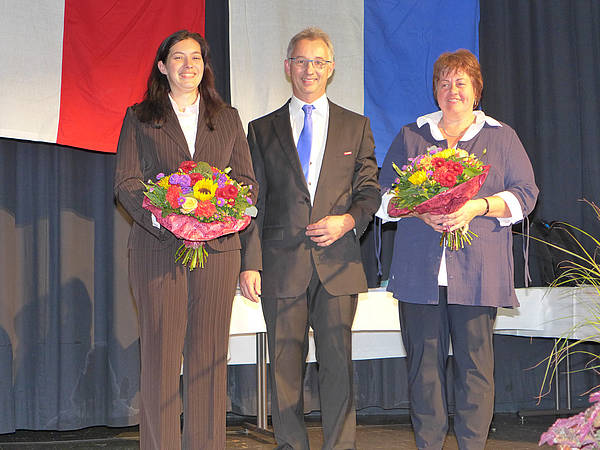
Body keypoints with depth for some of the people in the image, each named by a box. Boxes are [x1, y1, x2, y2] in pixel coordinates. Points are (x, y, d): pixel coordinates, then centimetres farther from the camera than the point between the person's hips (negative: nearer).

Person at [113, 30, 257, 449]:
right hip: (158, 246, -1)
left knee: (210, 356, 2)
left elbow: (247, 180, 12)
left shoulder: (228, 118, 17)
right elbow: (125, 181, 3)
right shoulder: (139, 118, 11)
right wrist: (160, 216, -15)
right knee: (160, 355, -3)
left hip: (217, 246, 2)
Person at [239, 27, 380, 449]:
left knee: (338, 363, -2)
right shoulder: (262, 129, 11)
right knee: (285, 364, 2)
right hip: (282, 265, 0)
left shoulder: (356, 126, 13)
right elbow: (253, 203, 6)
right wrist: (250, 263, -3)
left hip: (337, 262, 0)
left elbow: (370, 189, 11)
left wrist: (348, 220, -10)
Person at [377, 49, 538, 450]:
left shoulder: (501, 137, 12)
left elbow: (525, 193, 5)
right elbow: (385, 194, 11)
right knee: (424, 360, 0)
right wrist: (421, 211, -9)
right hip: (419, 269, 1)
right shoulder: (411, 136, 16)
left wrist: (475, 208, -11)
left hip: (477, 271, -1)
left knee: (476, 363, -2)